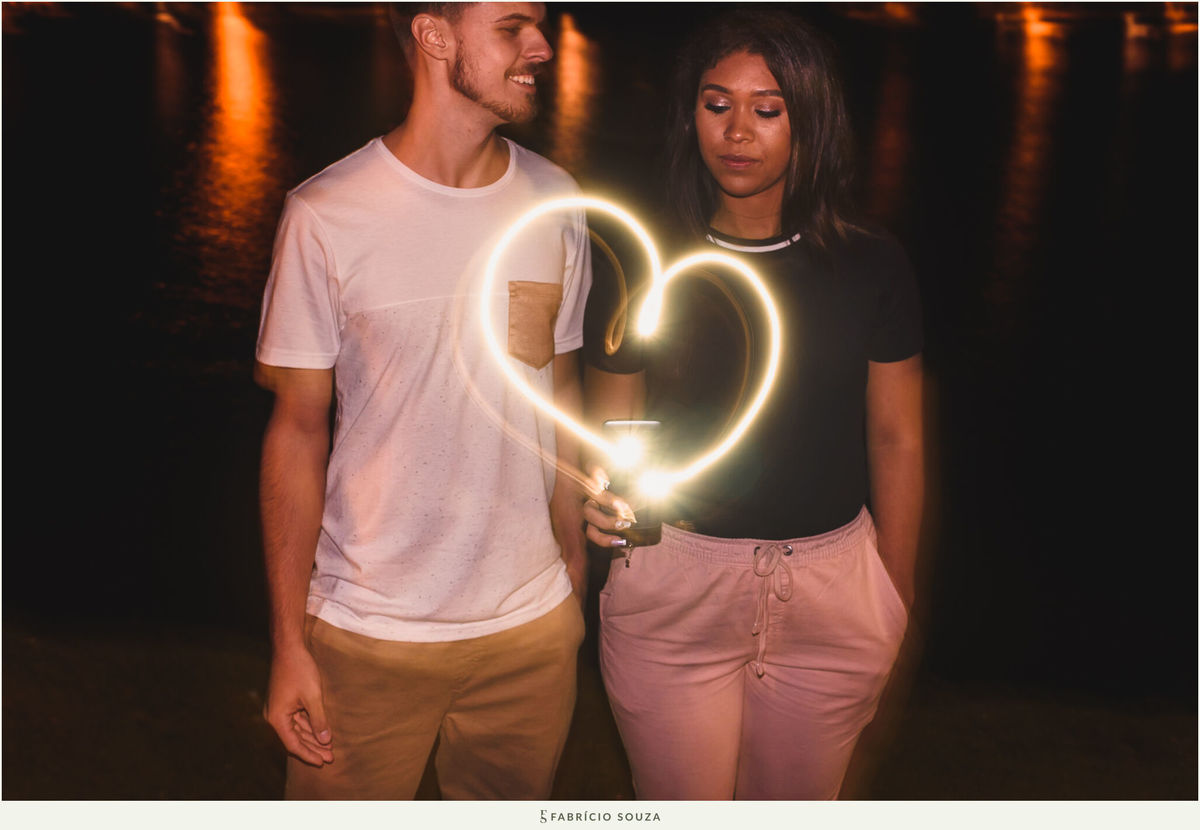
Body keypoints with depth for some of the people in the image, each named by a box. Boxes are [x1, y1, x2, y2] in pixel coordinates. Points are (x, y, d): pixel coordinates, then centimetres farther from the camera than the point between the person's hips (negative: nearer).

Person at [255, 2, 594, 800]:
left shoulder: (556, 202, 2)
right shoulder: (326, 215, -10)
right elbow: (298, 428, -6)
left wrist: (575, 565, 11)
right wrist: (289, 643, -5)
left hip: (531, 623, 3)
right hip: (366, 632, -3)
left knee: (516, 800, 18)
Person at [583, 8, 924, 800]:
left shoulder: (871, 267, -1)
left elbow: (897, 441, 4)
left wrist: (898, 603, 8)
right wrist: (605, 499, -19)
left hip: (832, 586, 1)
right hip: (673, 584, 0)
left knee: (799, 802, 17)